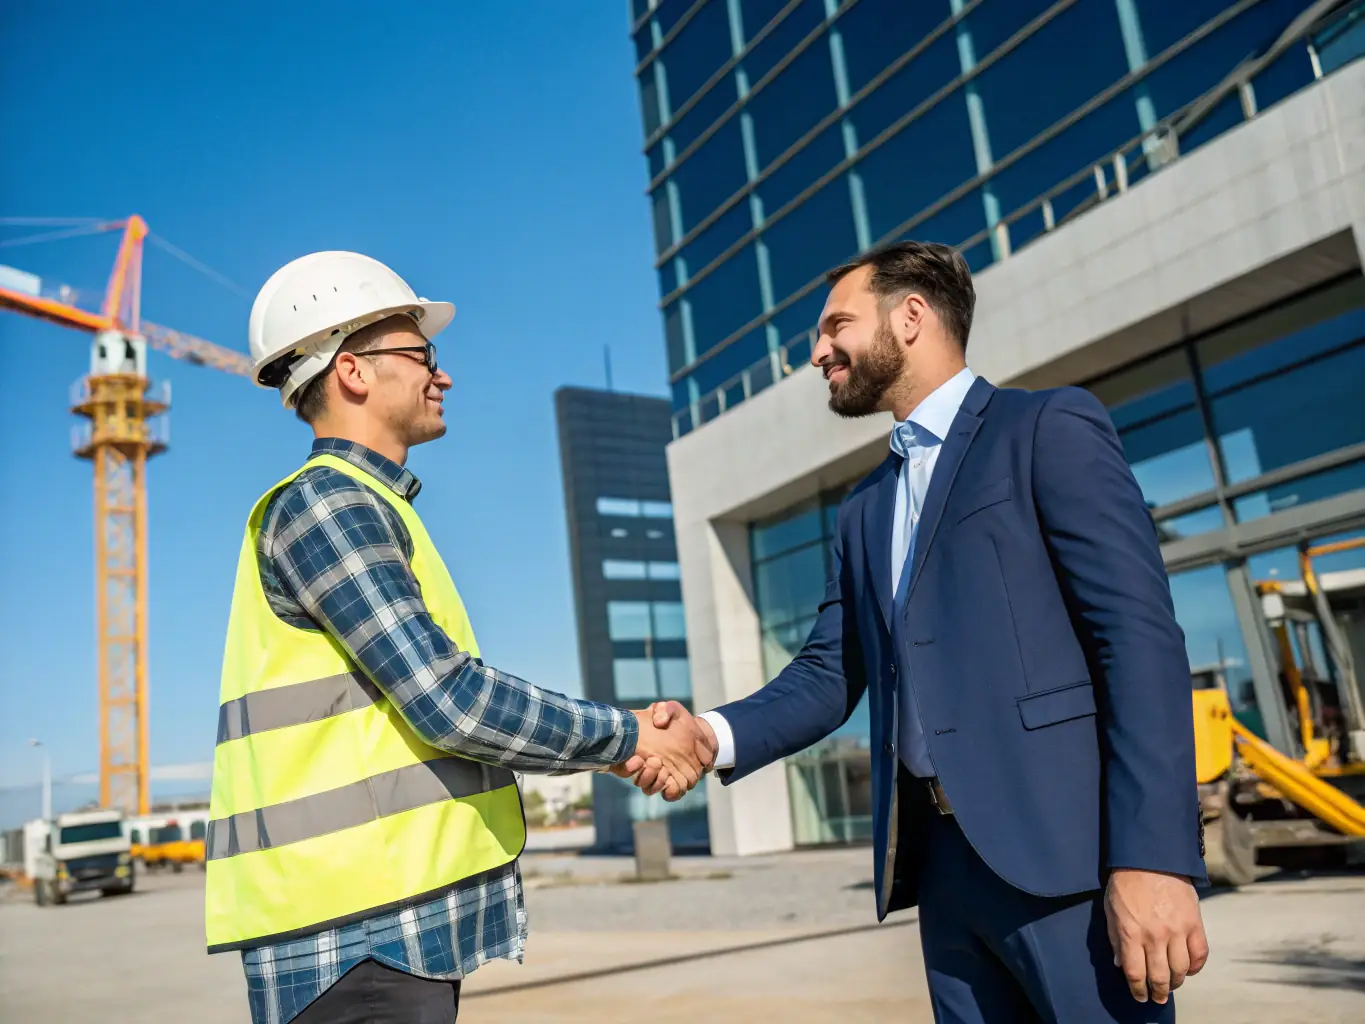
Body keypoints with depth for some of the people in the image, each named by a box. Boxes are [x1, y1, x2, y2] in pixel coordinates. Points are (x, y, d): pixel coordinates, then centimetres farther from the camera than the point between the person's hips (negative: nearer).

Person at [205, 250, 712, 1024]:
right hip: (356, 928, -9)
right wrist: (627, 736, -9)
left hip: (400, 914, 9)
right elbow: (451, 701, -19)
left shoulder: (365, 511, 18)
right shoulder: (323, 504, -12)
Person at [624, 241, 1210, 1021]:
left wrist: (1153, 854, -19)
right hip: (943, 858, 6)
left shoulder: (1051, 429, -2)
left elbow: (1141, 636, -11)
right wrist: (715, 734, -7)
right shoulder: (864, 511, 20)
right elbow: (829, 675, 12)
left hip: (1064, 849, -6)